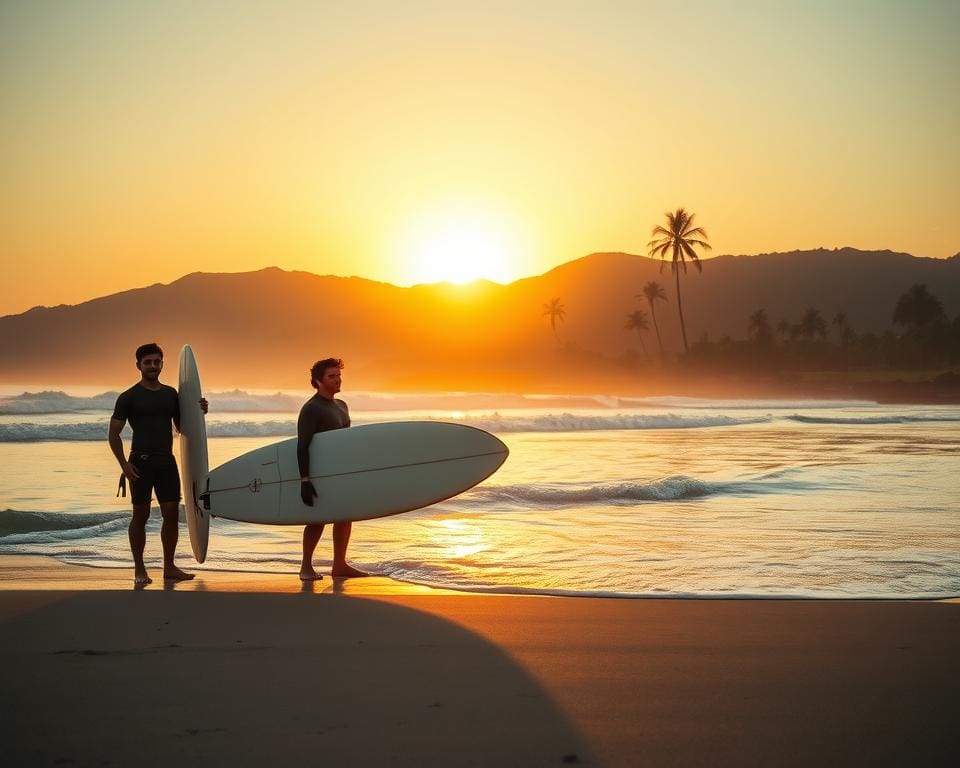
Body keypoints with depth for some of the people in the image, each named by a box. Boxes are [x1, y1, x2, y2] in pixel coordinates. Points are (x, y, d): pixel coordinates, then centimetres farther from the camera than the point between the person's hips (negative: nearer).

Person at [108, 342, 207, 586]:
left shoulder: (171, 394, 12)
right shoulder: (129, 397, -3)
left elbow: (182, 427, 19)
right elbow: (114, 434, -4)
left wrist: (198, 412, 0)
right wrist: (124, 464, -14)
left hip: (167, 461, 4)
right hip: (141, 462, -4)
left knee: (172, 513, 2)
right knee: (140, 515, 1)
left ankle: (169, 567, 11)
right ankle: (139, 570, 9)